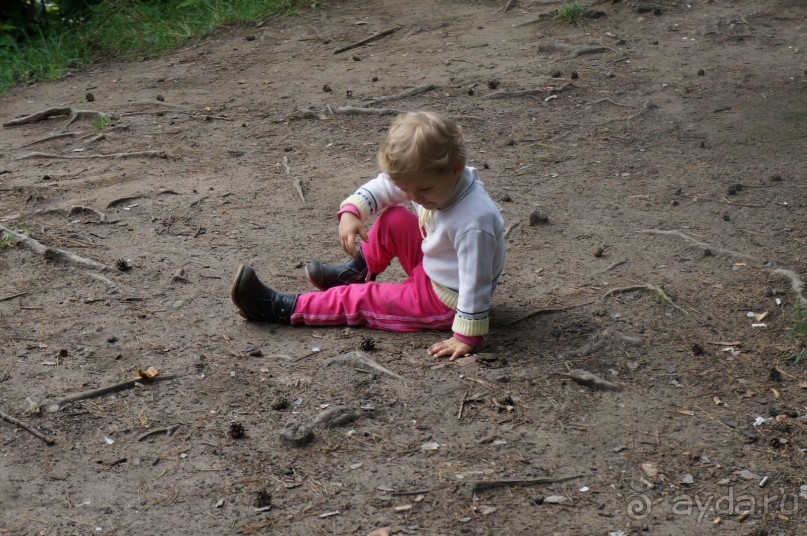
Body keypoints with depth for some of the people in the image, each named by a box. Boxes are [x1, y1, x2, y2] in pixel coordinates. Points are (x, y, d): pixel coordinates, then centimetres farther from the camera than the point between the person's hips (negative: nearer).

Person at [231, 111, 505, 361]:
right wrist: (351, 211, -19)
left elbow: (476, 285, -34)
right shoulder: (425, 177, -13)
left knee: (361, 299, -5)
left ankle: (281, 309, 5)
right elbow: (383, 187, -2)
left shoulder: (474, 221, -37)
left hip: (445, 302, -8)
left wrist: (467, 337, -31)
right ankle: (357, 273, 26)